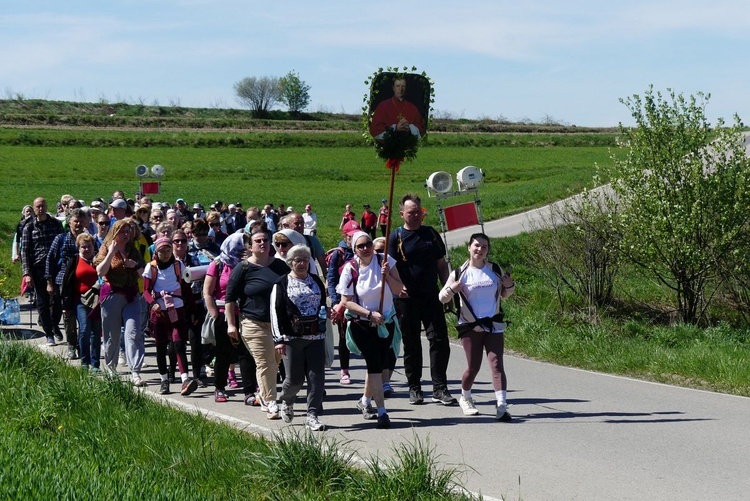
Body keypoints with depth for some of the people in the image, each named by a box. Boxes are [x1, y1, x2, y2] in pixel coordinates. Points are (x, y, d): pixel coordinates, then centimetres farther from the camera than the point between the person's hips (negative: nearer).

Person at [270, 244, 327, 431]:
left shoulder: (316, 281, 15)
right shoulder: (282, 283, 2)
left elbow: (324, 306, 25)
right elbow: (276, 311, -3)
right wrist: (279, 338, -10)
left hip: (315, 337, 4)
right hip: (292, 337, -3)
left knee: (316, 377, -5)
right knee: (295, 378, 0)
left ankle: (312, 415, -1)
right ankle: (286, 401, 31)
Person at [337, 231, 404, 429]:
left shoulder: (385, 261, -3)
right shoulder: (350, 269, -9)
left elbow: (398, 290, -2)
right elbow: (346, 302, -8)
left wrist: (386, 274, -19)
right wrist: (370, 314, -17)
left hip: (386, 322, 4)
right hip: (361, 325, -3)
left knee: (383, 364, 9)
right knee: (375, 363, -12)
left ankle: (365, 401, 34)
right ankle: (381, 412, -12)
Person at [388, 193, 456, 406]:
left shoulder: (431, 233, 11)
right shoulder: (396, 237, -1)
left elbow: (441, 264, 15)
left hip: (431, 296, 3)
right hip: (407, 299, -3)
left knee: (439, 340, -4)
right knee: (411, 345, 5)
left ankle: (439, 388, 0)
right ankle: (414, 388, 15)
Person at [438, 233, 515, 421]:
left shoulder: (496, 270, 6)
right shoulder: (460, 273, 0)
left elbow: (504, 294, 20)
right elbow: (442, 298, 5)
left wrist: (510, 285, -2)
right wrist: (451, 289, -17)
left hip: (494, 325, 1)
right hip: (470, 326, -1)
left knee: (496, 364, -11)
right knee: (473, 367, 2)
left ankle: (501, 406, -18)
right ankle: (465, 398, 30)